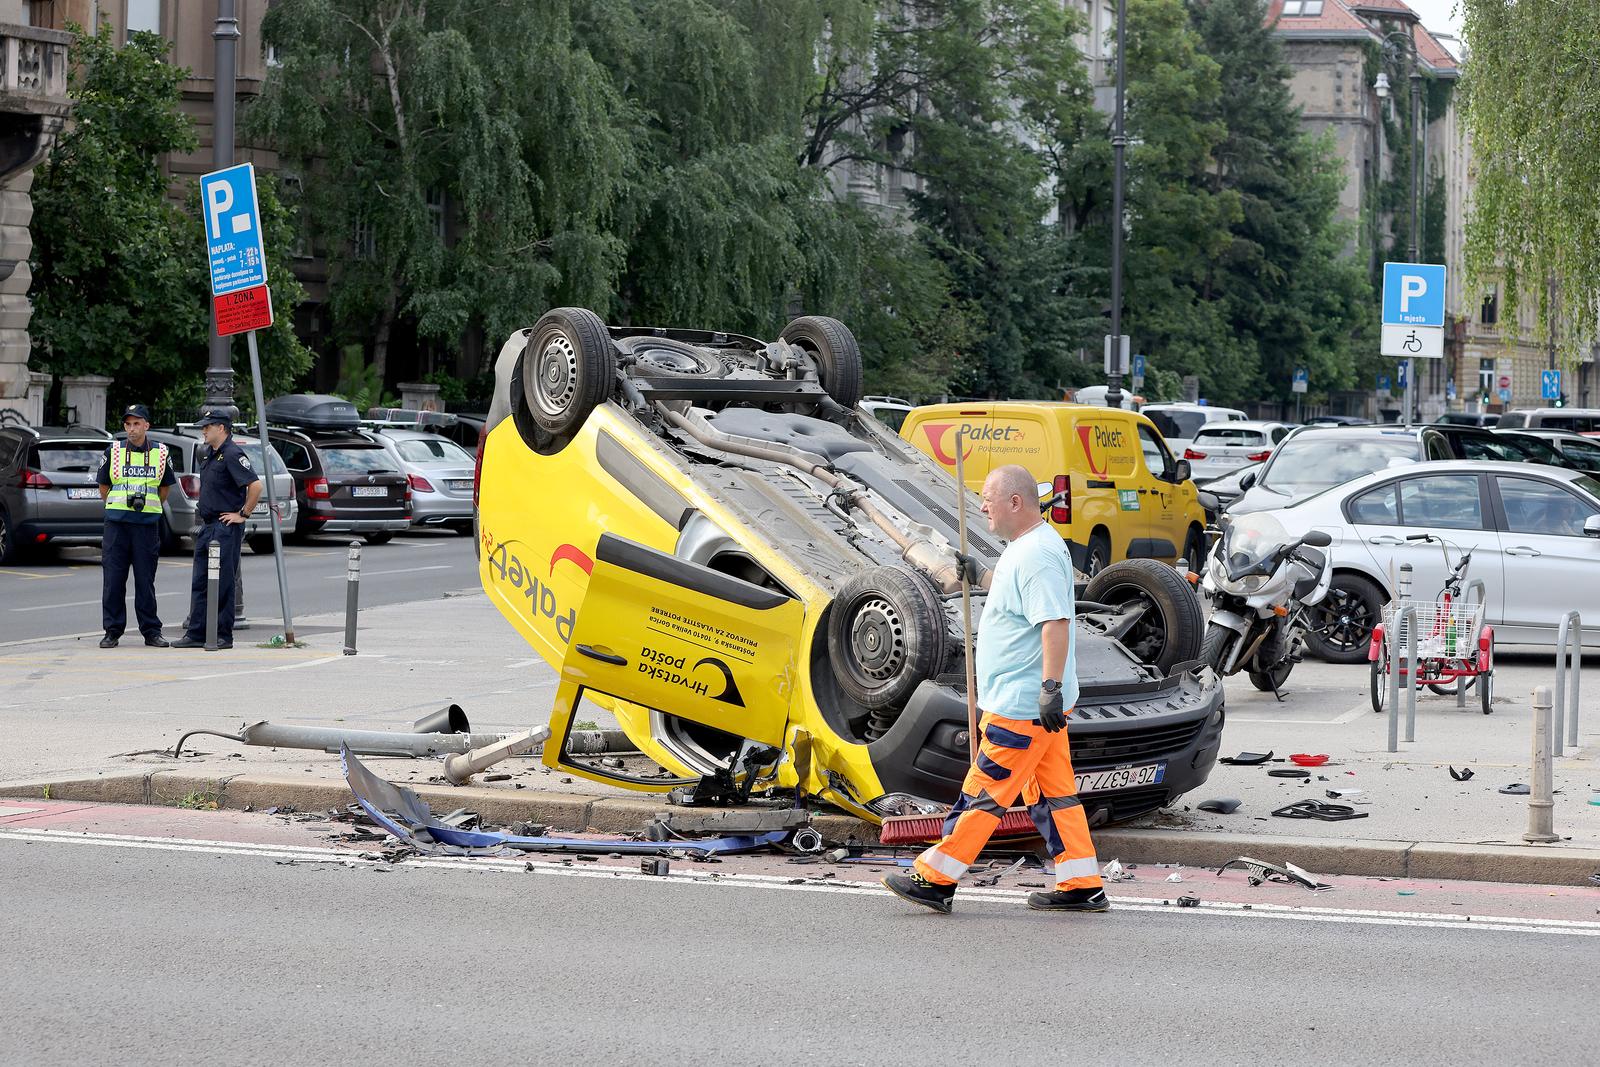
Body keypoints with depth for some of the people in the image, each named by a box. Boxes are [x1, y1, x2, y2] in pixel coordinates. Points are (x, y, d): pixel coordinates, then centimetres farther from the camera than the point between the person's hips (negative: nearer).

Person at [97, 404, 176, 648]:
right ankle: (112, 631, 7)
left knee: (145, 580, 3)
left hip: (147, 525, 0)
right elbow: (104, 487, 14)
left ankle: (151, 631, 10)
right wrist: (117, 507, 10)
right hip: (116, 524, 0)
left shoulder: (161, 454, 5)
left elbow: (165, 487, 18)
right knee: (113, 579, 0)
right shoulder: (113, 452, 4)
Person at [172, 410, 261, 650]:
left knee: (223, 584, -4)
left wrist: (243, 514, -16)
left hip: (226, 528, -10)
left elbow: (255, 485, -23)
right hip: (207, 526, 10)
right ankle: (196, 634, 12)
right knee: (200, 583, 9)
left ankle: (223, 636, 1)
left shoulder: (232, 455, -14)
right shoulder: (209, 455, 15)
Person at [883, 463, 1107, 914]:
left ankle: (935, 879, -1)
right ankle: (1082, 886, 14)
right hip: (1031, 701, 11)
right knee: (1052, 793, 12)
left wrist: (1050, 686, -32)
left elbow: (1056, 622, -28)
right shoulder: (1023, 547, 15)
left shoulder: (1038, 554, -19)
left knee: (984, 791, -5)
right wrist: (981, 576, 33)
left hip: (1023, 704, -11)